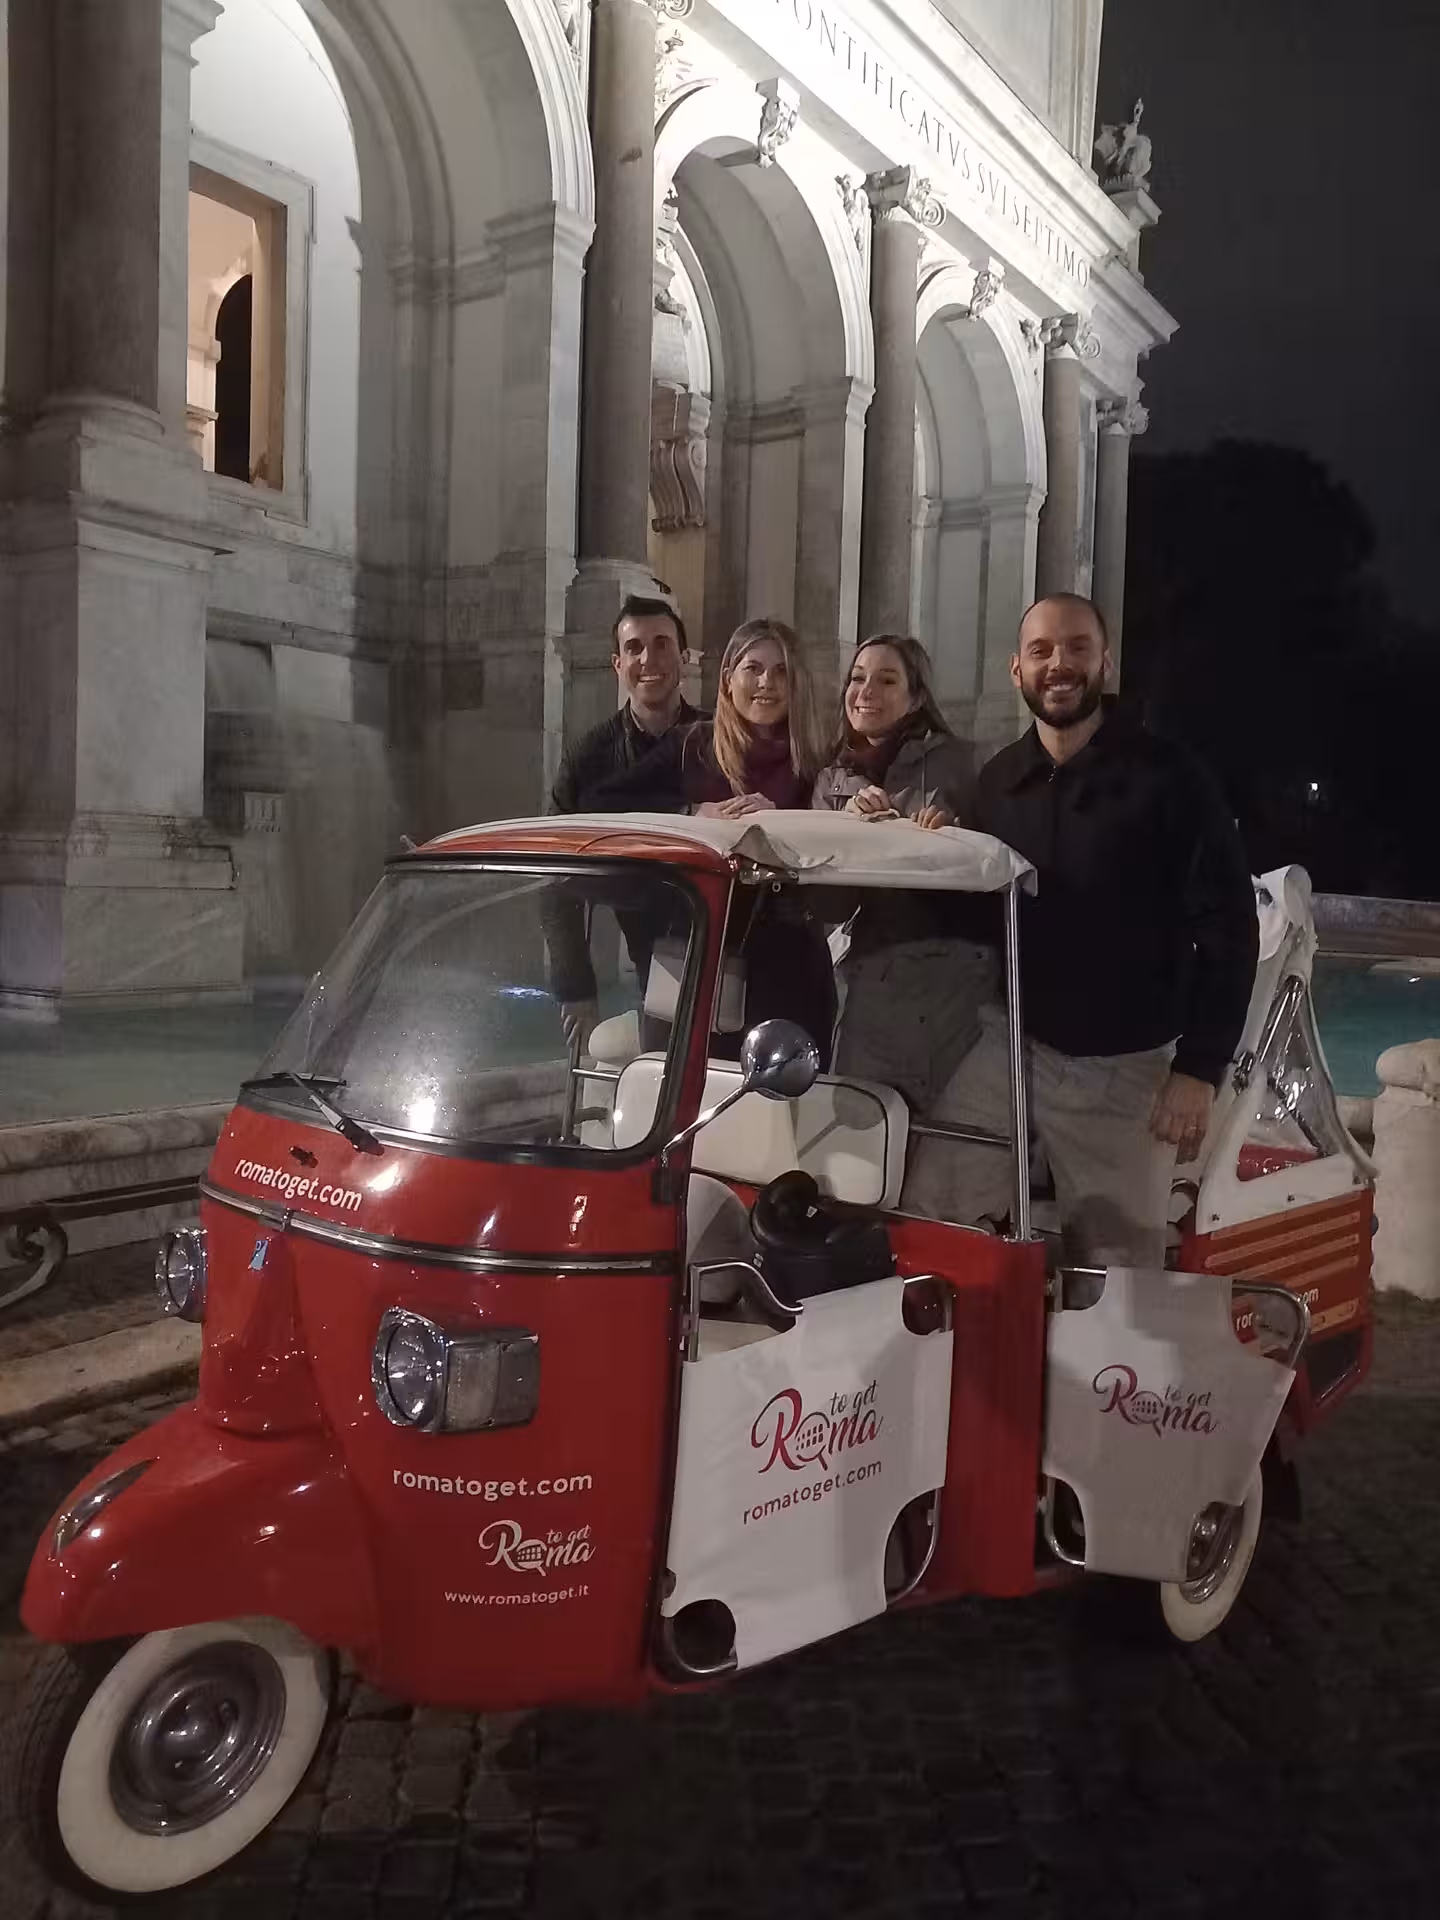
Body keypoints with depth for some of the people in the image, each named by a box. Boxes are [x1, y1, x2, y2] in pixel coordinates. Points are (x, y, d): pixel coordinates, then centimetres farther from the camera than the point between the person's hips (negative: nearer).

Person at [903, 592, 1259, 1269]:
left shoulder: (1169, 777, -7)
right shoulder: (998, 780, 8)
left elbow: (1228, 926, -8)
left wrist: (1200, 1068, -12)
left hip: (1127, 1065, -3)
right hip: (1009, 1045, 4)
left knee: (1118, 1269, 6)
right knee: (922, 1218, -3)